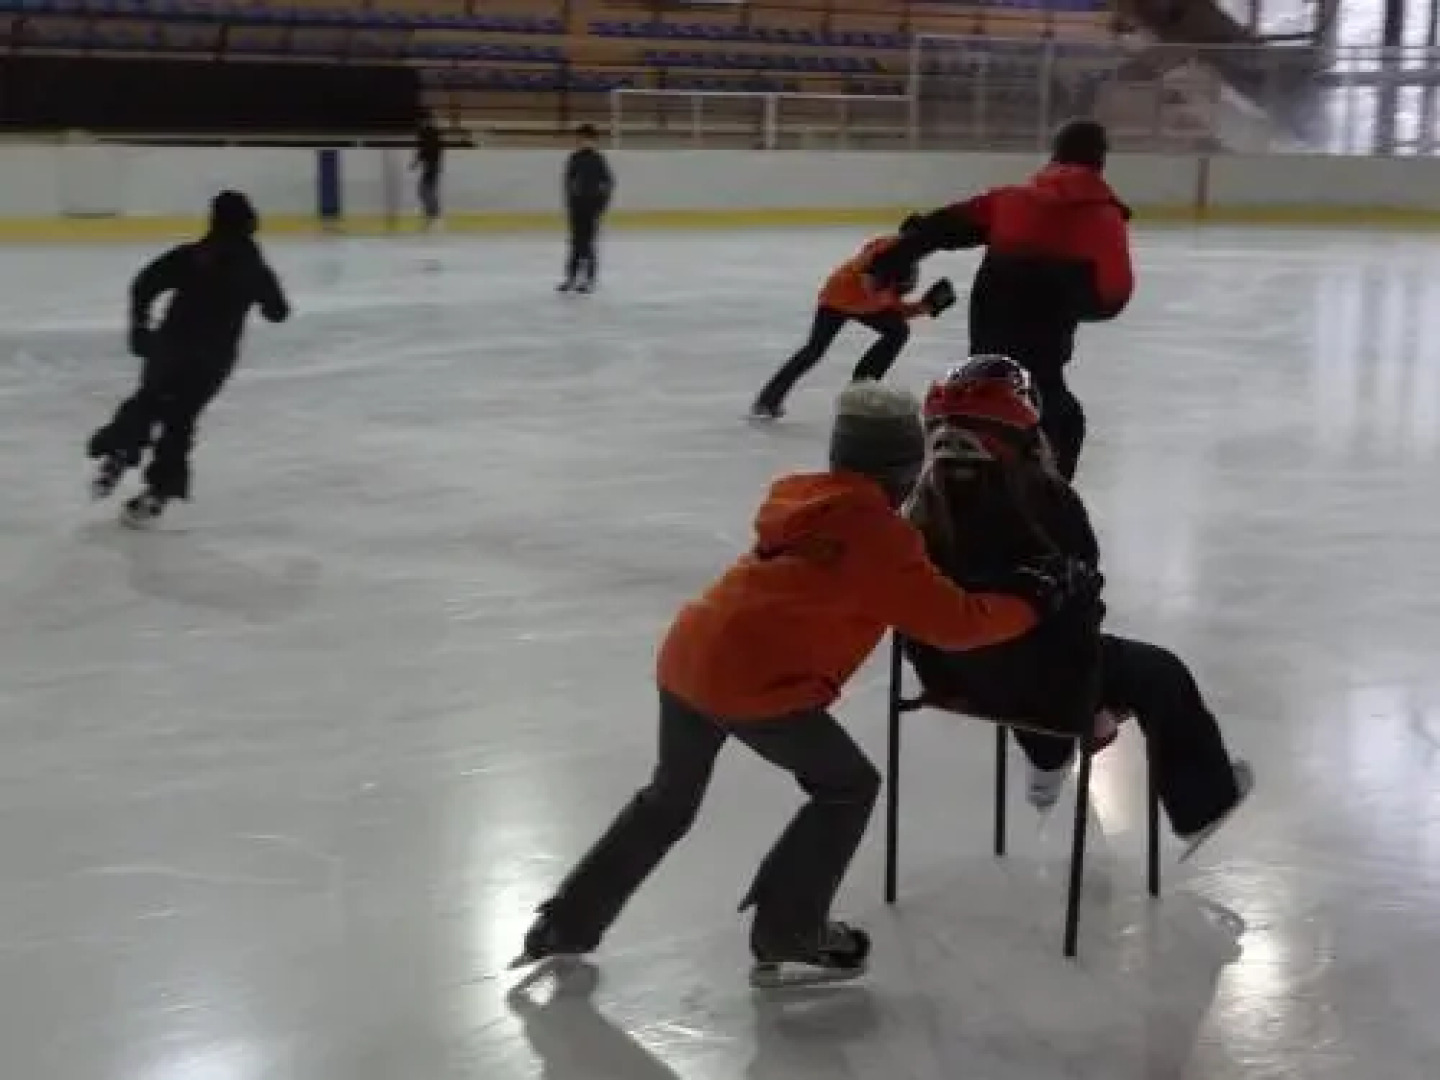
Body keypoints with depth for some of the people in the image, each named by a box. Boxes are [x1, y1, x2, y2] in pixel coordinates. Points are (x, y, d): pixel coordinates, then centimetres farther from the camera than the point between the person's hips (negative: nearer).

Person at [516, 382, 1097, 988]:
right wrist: (1026, 604, 9)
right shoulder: (877, 532, -6)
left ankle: (566, 924, 34)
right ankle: (785, 942, 12)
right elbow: (953, 623, -5)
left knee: (668, 801, 26)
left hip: (687, 655, 8)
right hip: (753, 683, -8)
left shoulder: (805, 502, 18)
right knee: (849, 787, 10)